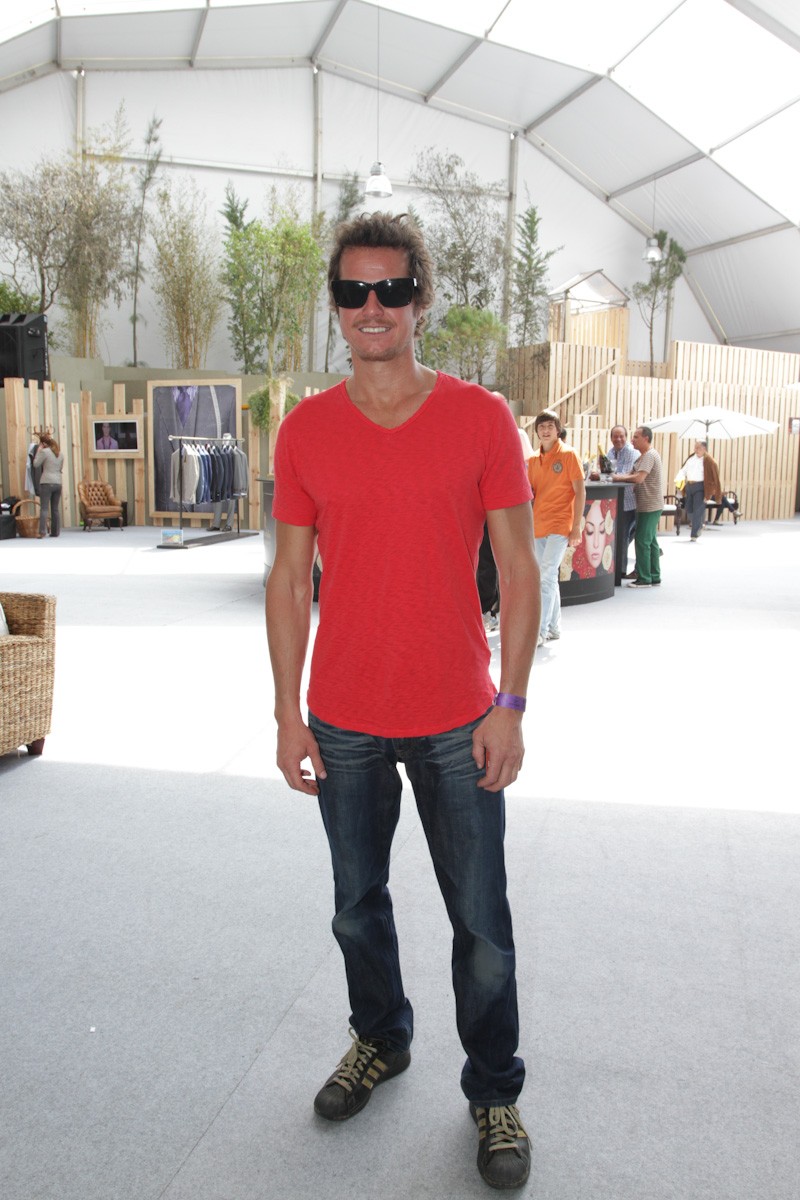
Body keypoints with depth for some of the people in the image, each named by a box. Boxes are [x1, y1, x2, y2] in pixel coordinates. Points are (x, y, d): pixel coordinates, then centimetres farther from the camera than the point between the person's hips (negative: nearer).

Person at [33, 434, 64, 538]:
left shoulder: (44, 451, -7)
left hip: (47, 483, -6)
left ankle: (42, 531, -14)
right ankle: (55, 532, 11)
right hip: (58, 482, 6)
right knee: (55, 508, 9)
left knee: (44, 508, -7)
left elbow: (36, 464, -1)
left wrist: (38, 451, 5)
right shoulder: (60, 453, 12)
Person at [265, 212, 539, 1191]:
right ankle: (380, 1041, 45)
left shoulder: (480, 418, -5)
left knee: (481, 923, 8)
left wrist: (509, 704, -8)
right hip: (344, 724, 2)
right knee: (358, 905, 19)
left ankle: (493, 1091, 31)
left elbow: (519, 569, -3)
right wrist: (288, 712, 0)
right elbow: (290, 576, 3)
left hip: (457, 722, -2)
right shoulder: (304, 430, 1)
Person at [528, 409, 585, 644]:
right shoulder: (534, 459, 11)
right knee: (548, 577, 12)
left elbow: (580, 492, -6)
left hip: (560, 524, -6)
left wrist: (576, 526, -11)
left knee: (547, 576, -13)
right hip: (538, 525, 6)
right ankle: (554, 627, 22)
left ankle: (540, 631, -12)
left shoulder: (568, 454, -4)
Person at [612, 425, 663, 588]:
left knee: (642, 541, -8)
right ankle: (654, 577, 18)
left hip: (649, 506, -10)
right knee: (650, 541, 13)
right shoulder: (643, 456, 18)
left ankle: (644, 579, -4)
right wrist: (621, 477, -3)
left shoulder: (650, 455, -16)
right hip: (649, 506, 10)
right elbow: (633, 474, 14)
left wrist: (620, 478, -16)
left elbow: (639, 478, -27)